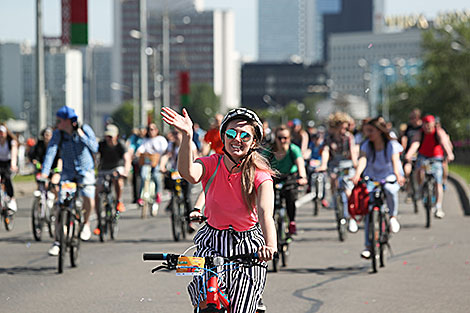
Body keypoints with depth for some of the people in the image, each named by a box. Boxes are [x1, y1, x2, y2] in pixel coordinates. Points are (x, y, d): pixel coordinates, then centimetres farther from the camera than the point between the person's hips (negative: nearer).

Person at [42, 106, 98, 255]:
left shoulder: (85, 129, -14)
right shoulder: (58, 134, -12)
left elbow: (95, 148, -15)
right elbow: (51, 152, -23)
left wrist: (82, 136, -28)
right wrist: (44, 172, -34)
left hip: (85, 171, -1)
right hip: (67, 173, 1)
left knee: (89, 200, -25)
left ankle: (86, 223, 6)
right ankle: (57, 241, 3)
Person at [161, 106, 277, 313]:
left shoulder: (259, 175, -14)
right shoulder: (211, 164, -10)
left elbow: (265, 213, -31)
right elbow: (189, 174, -34)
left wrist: (270, 245, -50)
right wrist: (187, 136, -49)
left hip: (247, 247, -1)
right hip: (212, 243, 1)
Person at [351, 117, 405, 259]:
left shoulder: (392, 144, -9)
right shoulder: (367, 145, -3)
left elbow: (395, 160, -25)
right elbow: (362, 159, -21)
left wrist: (398, 175, -45)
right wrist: (357, 174, -40)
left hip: (389, 178, -2)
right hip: (372, 178, 2)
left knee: (389, 189, -38)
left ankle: (393, 216, -9)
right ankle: (368, 245, -8)